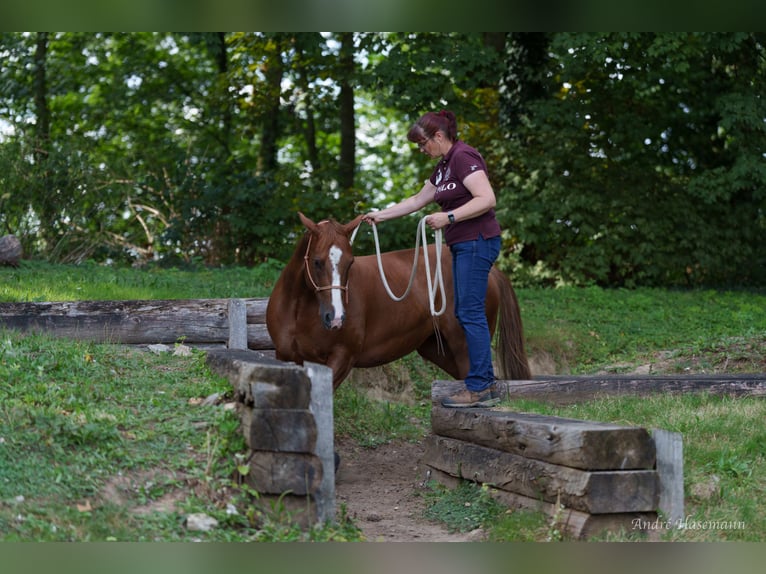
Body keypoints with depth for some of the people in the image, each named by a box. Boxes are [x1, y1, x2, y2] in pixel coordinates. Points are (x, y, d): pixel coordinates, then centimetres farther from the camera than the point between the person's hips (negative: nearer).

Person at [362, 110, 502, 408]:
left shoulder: (464, 157, -13)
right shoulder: (444, 166, 17)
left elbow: (487, 198, -23)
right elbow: (416, 200, 27)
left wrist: (448, 217, -24)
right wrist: (380, 215, 27)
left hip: (477, 242, -10)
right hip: (464, 246, 10)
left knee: (470, 313, -9)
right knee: (465, 313, 10)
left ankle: (478, 388, -7)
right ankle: (487, 385, 14)